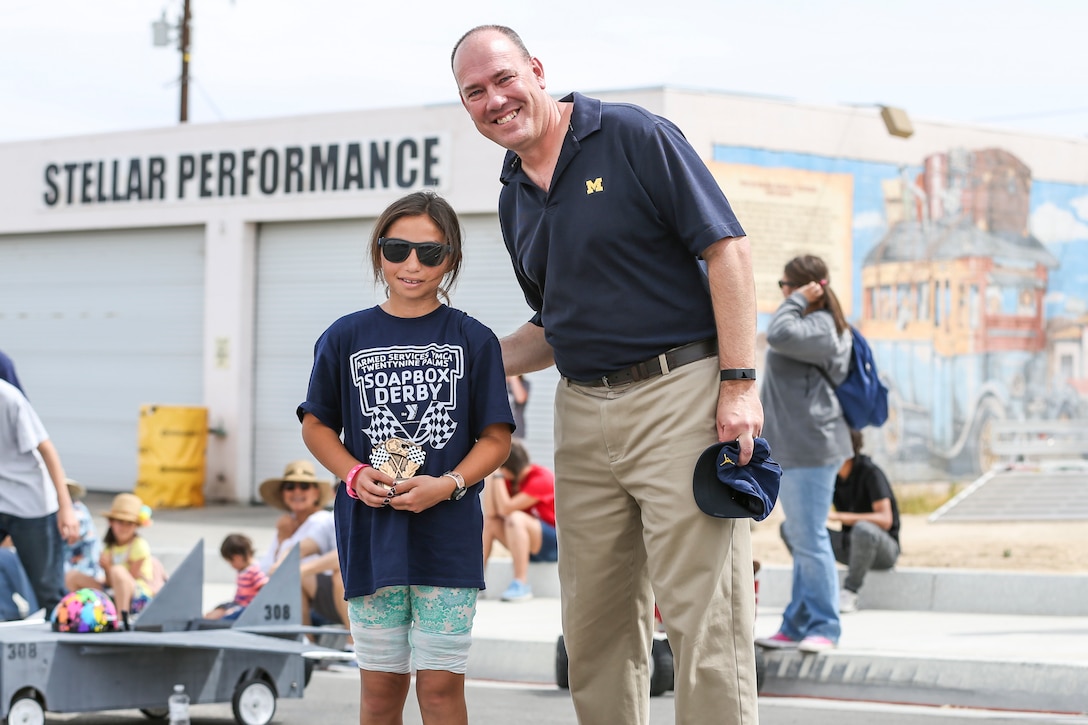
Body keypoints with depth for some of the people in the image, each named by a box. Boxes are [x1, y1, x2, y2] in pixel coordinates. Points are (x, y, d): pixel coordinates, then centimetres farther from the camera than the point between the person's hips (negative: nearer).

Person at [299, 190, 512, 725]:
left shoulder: (473, 340, 2)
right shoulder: (346, 338, 5)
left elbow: (496, 438, 2)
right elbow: (317, 426, 10)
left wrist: (447, 485, -14)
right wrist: (354, 475, -8)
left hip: (448, 537, -1)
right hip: (370, 534, 1)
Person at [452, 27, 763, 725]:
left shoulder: (632, 136, -5)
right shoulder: (514, 199, 16)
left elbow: (727, 248, -9)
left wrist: (740, 382, -15)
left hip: (679, 396, -7)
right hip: (582, 415, 7)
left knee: (703, 613, -8)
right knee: (594, 622, 9)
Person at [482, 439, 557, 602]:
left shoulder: (540, 479, -19)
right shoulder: (510, 479, 2)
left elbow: (505, 508, -27)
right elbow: (490, 512, -8)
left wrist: (498, 475, -22)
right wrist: (490, 475, -11)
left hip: (555, 545, -8)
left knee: (515, 518, -32)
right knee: (487, 521, -7)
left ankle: (521, 584, -31)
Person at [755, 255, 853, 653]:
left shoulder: (820, 328, -12)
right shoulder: (810, 325, 19)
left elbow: (779, 334, -27)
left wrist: (798, 300, -16)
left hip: (810, 449, -11)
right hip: (791, 448, 11)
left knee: (810, 540, -9)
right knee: (800, 540, 13)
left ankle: (823, 627, -6)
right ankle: (797, 626, 17)